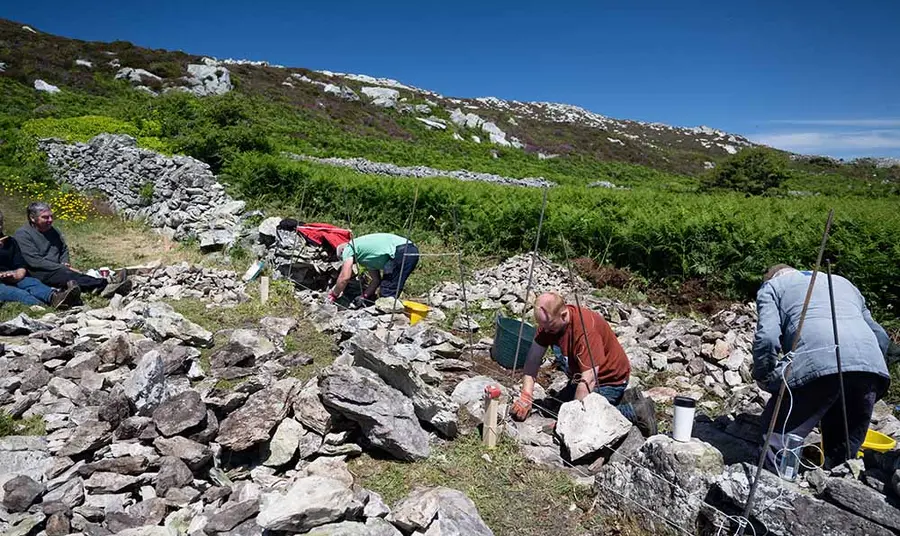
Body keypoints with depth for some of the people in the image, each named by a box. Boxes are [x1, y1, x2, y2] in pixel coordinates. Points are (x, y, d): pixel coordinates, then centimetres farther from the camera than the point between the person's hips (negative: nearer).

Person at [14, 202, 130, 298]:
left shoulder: (52, 231, 17)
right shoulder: (23, 234, -5)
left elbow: (64, 249, 26)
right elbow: (35, 261, -14)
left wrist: (65, 263, 4)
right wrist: (63, 268, -18)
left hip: (57, 270, 7)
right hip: (38, 274, -7)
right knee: (67, 275, -35)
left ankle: (103, 287, -57)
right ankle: (104, 286, -61)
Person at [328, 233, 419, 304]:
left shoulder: (349, 248, 8)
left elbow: (344, 277, 2)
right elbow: (376, 279, 29)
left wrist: (334, 294, 16)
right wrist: (364, 296, 27)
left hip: (402, 251, -10)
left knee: (388, 294, -4)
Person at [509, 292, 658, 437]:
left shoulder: (585, 328, -36)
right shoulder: (549, 320, -14)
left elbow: (588, 380, -38)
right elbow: (532, 359, -13)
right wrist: (525, 397, -22)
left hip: (610, 379, -9)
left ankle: (635, 411, -2)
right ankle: (623, 400, 19)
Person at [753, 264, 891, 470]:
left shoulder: (772, 286, 18)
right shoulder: (843, 282, 37)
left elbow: (767, 337, -1)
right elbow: (881, 337, 29)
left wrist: (763, 377, 12)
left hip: (816, 364, -6)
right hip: (871, 365, 6)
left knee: (778, 438, 1)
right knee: (845, 450, 21)